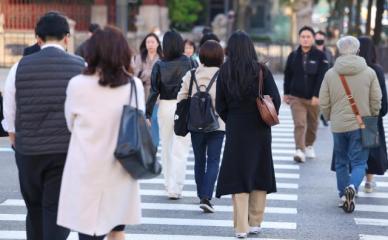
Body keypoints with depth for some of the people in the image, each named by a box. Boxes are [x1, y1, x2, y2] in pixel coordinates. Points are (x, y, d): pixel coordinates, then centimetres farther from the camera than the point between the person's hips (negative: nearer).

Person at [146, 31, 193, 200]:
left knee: (166, 148, 16)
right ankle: (174, 188, -6)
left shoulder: (159, 65, -2)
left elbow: (154, 92, -4)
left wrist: (148, 114, -2)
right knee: (179, 151, 0)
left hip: (165, 107, 2)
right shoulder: (187, 62, -6)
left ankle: (169, 184, 27)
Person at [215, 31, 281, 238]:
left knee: (238, 176, 5)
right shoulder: (262, 71, -6)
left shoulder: (224, 73, -5)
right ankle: (255, 223, 18)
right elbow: (275, 99, -8)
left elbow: (220, 106, -3)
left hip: (235, 130, 0)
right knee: (259, 175, 13)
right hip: (260, 130, 0)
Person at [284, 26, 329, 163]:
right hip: (296, 97, 0)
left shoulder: (320, 56, -3)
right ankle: (300, 150, -20)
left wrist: (317, 95, -17)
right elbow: (287, 76, 11)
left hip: (313, 98, 0)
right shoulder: (293, 56, 3)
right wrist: (286, 93, 10)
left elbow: (321, 77, -9)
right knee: (299, 124, -14)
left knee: (312, 125, 14)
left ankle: (309, 146, 36)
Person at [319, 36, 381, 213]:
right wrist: (371, 119, 14)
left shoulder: (330, 74, -2)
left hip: (338, 125, 2)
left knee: (341, 162, 16)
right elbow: (376, 101, -2)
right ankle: (352, 187, -25)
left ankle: (343, 195, 19)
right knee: (359, 163, 1)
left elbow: (323, 103, 1)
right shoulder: (369, 73, -4)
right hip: (361, 125, -2)